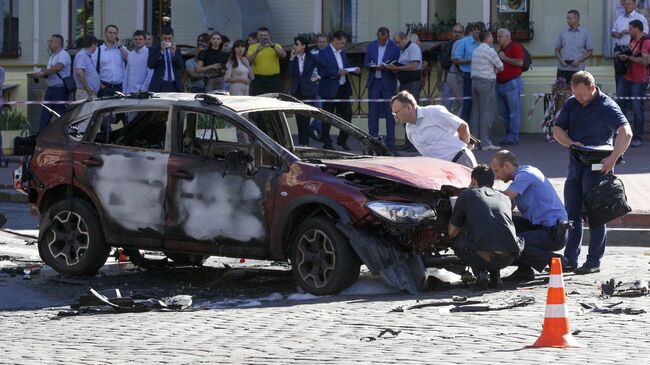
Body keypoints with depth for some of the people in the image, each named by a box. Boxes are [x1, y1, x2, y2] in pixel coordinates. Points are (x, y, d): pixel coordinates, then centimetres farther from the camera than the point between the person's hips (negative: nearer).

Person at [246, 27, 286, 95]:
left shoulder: (276, 46, 8)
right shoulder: (253, 47, 8)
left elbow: (284, 55, -10)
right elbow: (249, 60, -6)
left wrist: (272, 45, -21)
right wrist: (257, 51, -20)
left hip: (274, 79, 0)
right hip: (258, 79, 0)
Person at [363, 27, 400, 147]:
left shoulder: (394, 47, -3)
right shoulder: (371, 46, 8)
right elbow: (366, 63, 10)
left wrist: (384, 67, -19)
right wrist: (371, 66, -13)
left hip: (388, 83, -3)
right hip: (374, 82, 3)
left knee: (389, 112, -1)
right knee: (373, 111, 3)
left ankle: (390, 140, 3)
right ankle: (373, 138, 7)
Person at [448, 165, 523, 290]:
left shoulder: (467, 195, 17)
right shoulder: (504, 198, 27)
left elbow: (452, 232, 23)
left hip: (482, 256, -3)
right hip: (508, 258, 3)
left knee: (456, 241, 25)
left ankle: (480, 272, 6)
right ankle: (495, 275, 16)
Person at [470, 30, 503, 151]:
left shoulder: (476, 50, 14)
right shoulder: (489, 50, -9)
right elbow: (501, 67, -4)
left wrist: (493, 69, 7)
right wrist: (496, 69, 16)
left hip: (475, 81, 8)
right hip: (487, 82, -8)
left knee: (476, 111, 9)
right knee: (486, 113, -6)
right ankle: (485, 142, -8)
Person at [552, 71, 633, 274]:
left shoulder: (607, 107, -14)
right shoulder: (571, 104, 7)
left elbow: (626, 133, -26)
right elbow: (557, 130, 9)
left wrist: (613, 158, -35)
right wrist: (571, 143, -12)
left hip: (597, 167, -7)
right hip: (576, 164, 7)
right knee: (571, 214, 9)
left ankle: (594, 261, 1)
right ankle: (570, 258, 17)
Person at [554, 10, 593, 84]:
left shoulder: (585, 34, 5)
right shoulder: (563, 33, 11)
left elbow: (590, 52, 4)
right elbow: (557, 49, 14)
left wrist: (579, 60, -10)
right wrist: (560, 59, -7)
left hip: (577, 69, -2)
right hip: (563, 68, 2)